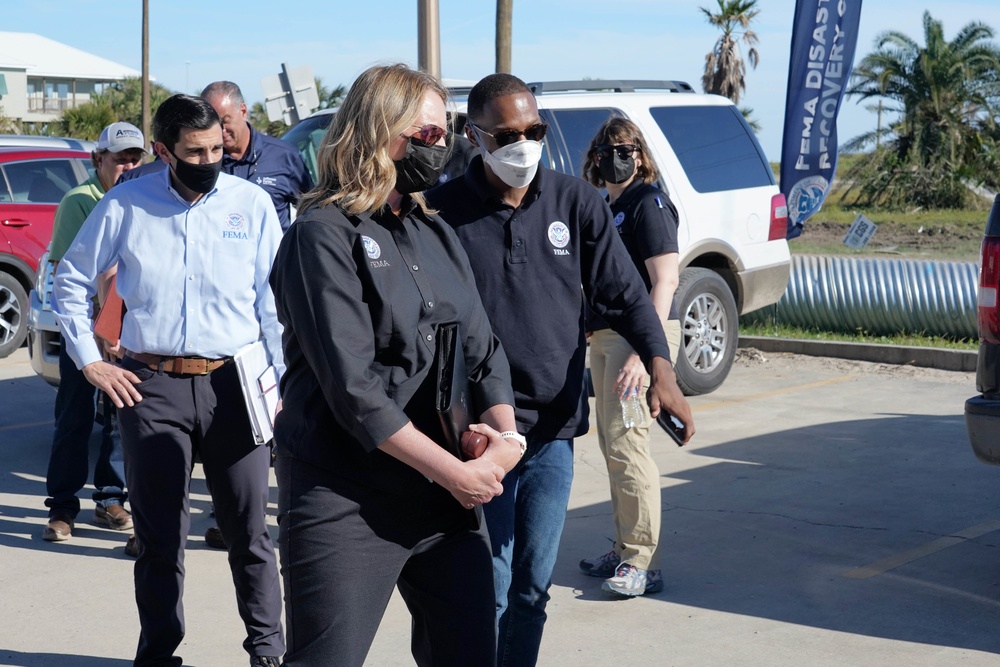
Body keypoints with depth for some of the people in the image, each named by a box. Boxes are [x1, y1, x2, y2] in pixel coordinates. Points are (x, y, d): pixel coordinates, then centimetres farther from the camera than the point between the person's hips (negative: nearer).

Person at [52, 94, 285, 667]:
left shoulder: (252, 203, 1)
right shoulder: (126, 206, 1)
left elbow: (275, 302, 2)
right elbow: (72, 281, 12)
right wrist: (90, 361, 5)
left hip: (232, 383, 0)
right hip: (152, 386, 0)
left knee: (249, 533, 8)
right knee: (159, 536, 9)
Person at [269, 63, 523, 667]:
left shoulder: (437, 233, 14)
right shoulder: (325, 235, -10)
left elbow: (482, 345, 11)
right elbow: (353, 386, -17)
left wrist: (507, 435, -8)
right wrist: (453, 472, -16)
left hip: (447, 499, 7)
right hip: (347, 502, -7)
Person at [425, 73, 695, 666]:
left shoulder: (577, 204, 3)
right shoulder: (443, 212, -7)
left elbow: (624, 294, -1)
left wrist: (661, 370, -17)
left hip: (555, 431, 3)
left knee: (533, 587, 13)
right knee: (489, 589, -1)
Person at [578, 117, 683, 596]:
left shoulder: (648, 203, -10)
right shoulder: (606, 207, 17)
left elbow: (665, 280, -17)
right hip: (604, 335, 9)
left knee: (626, 443, -12)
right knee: (611, 444, 12)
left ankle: (641, 564, -8)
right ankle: (624, 551, 22)